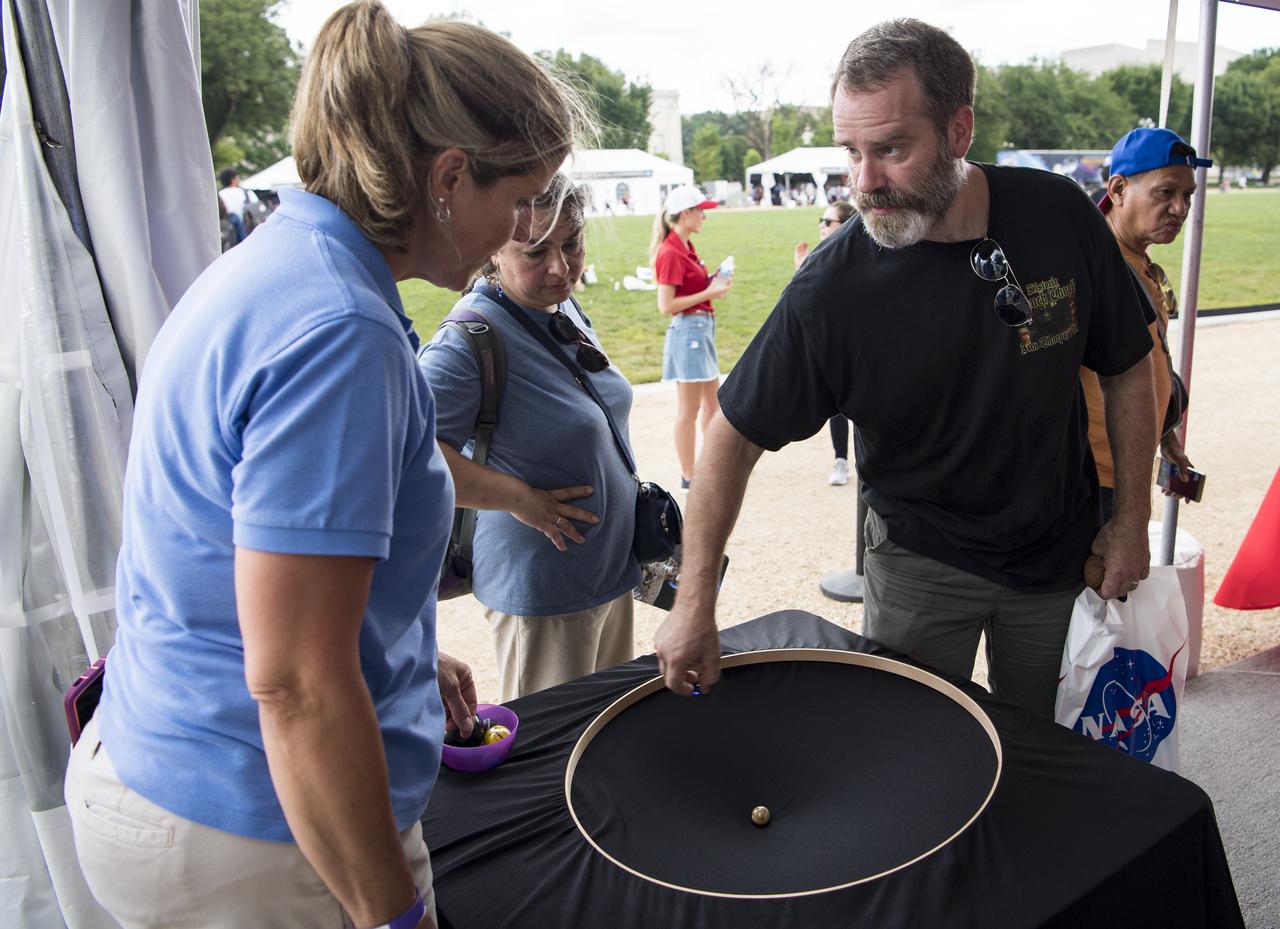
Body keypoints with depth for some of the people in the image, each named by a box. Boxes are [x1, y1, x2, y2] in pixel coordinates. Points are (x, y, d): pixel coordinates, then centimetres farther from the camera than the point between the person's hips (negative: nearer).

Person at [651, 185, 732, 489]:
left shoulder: (685, 247, 12)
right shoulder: (671, 253, -16)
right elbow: (666, 306, -19)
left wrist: (713, 282, 5)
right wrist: (708, 293, -17)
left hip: (702, 328, 10)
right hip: (687, 330, -10)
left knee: (712, 404, 17)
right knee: (689, 410, -1)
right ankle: (688, 476, 9)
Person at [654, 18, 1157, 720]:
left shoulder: (1059, 215, -14)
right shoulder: (830, 287, -22)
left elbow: (1126, 369, 0)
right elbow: (736, 435, -16)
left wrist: (1132, 518, 0)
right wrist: (695, 600, -21)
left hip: (1063, 551, 3)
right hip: (921, 562, -2)